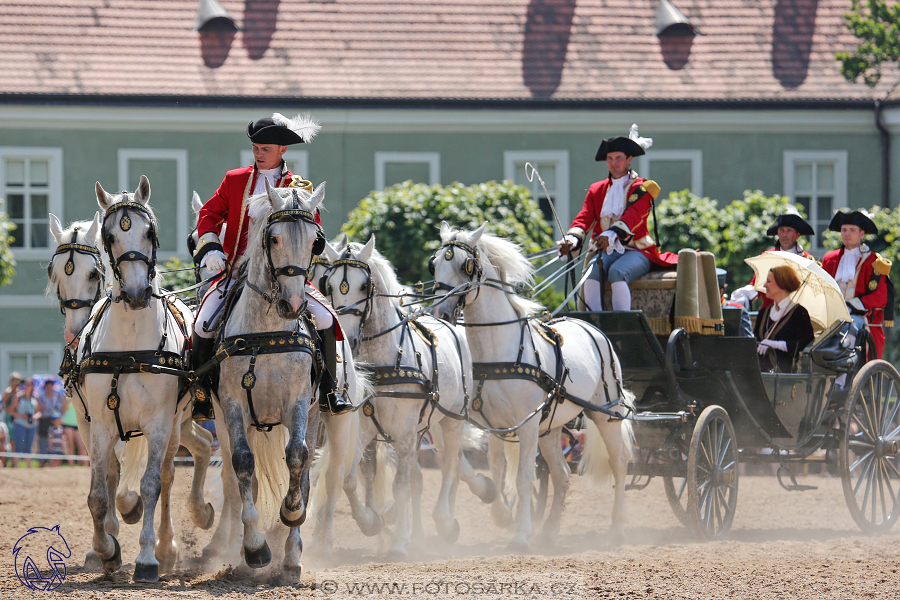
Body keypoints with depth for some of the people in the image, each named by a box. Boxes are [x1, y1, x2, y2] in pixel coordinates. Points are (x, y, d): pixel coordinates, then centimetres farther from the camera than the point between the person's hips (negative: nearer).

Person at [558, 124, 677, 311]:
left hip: (636, 251, -4)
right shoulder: (596, 190, 17)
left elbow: (633, 217, -17)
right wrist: (572, 239, -20)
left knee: (617, 272, -35)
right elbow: (584, 217, 4)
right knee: (592, 271, -29)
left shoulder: (642, 188, 2)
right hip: (607, 252, 4)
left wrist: (611, 235, -37)